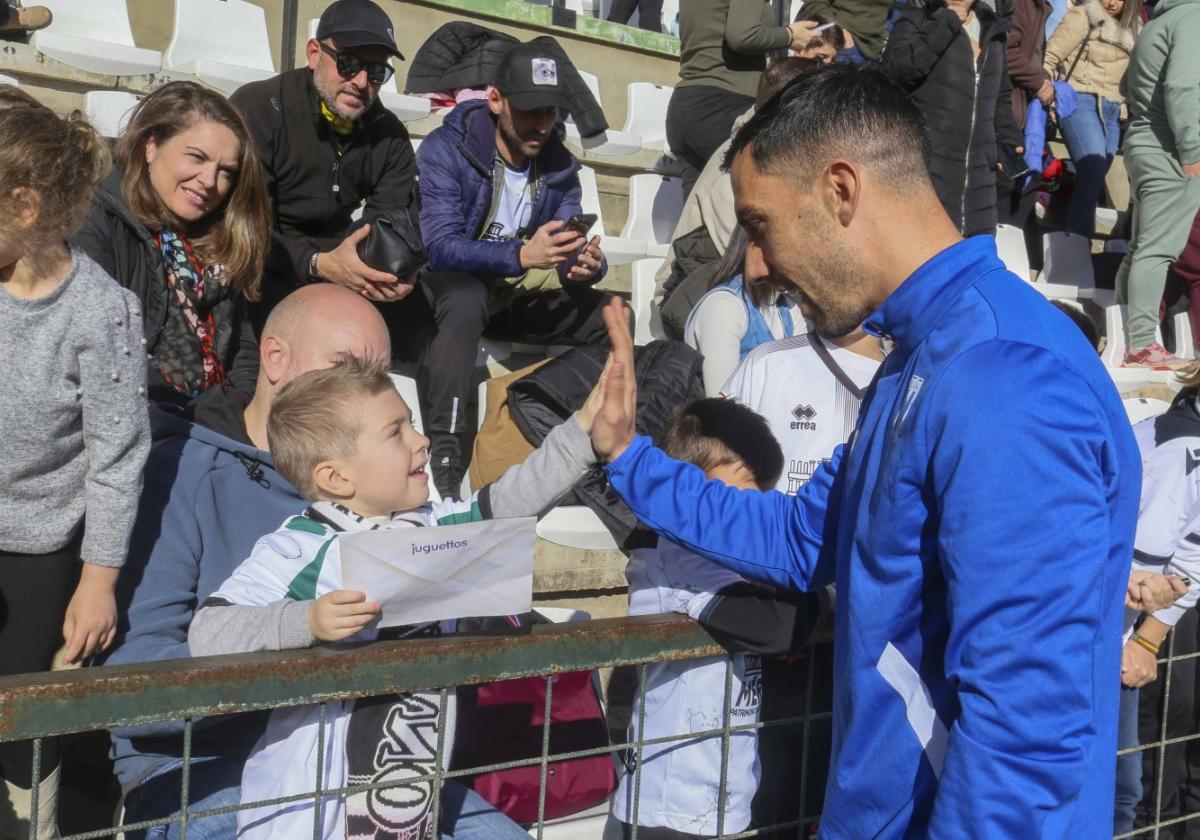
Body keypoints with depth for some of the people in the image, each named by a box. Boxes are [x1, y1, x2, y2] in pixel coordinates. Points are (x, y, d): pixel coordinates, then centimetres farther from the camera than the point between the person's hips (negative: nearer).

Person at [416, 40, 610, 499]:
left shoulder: (559, 166, -1)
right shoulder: (447, 148, -18)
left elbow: (567, 254, -6)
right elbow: (439, 246, -28)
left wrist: (586, 266, -32)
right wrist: (522, 254, -44)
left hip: (519, 293, 5)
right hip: (451, 285, -5)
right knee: (467, 295, -40)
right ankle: (444, 453, -41)